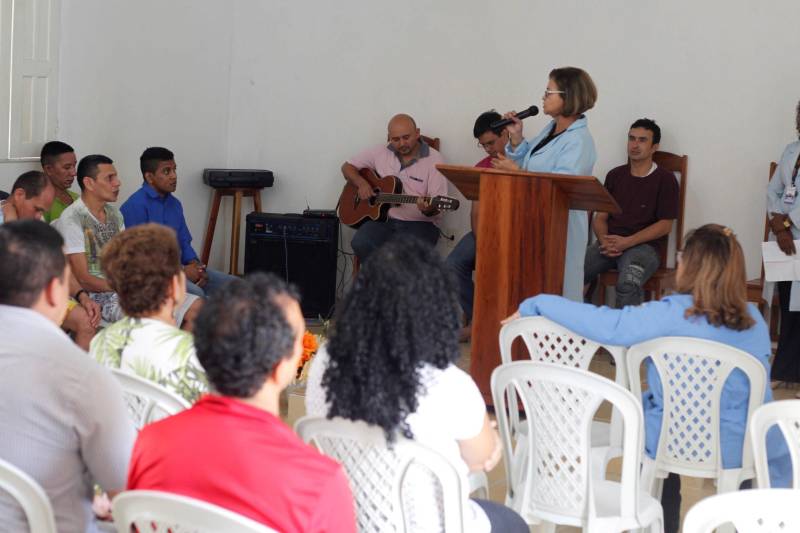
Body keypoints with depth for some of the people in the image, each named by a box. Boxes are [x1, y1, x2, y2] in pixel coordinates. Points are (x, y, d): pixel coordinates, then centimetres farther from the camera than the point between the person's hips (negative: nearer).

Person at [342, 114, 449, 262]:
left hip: (419, 223, -3)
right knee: (360, 243, -27)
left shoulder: (434, 160, -3)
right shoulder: (380, 153, 8)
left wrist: (429, 210, -31)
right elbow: (348, 167, 18)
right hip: (382, 219, 3)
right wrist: (361, 183, -3)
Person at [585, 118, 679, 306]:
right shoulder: (615, 175, 18)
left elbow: (665, 225, -3)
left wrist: (627, 242, -13)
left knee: (628, 284, -37)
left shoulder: (665, 179, 3)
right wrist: (604, 240, -5)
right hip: (610, 243, 4)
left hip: (645, 245, -4)